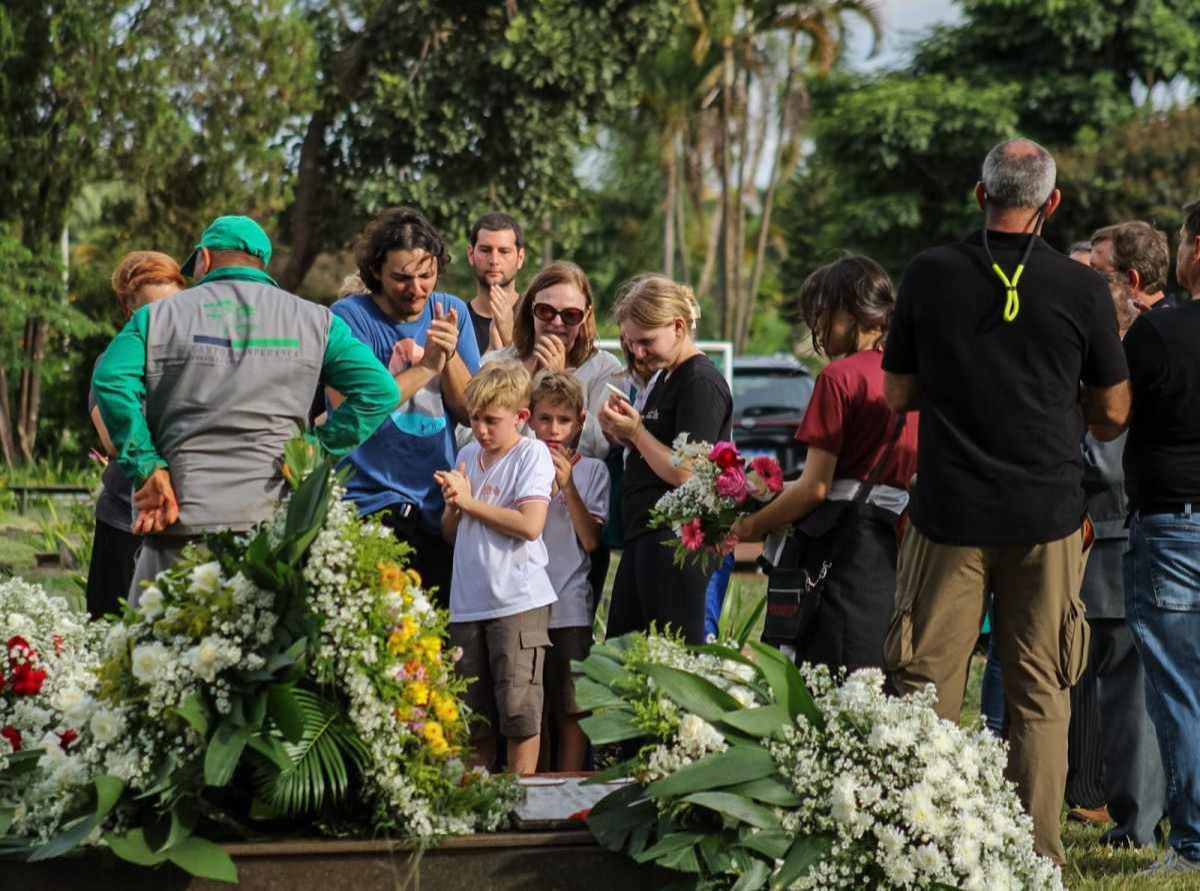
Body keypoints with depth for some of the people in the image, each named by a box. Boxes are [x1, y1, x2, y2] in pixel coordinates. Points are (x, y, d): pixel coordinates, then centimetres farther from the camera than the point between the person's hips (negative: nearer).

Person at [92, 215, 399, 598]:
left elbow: (111, 380, -9)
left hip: (180, 522, -1)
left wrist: (147, 468, -7)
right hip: (275, 520, 1)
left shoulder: (160, 315, 8)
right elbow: (378, 390, 1)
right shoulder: (313, 321, 12)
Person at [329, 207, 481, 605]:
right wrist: (426, 367, -16)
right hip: (372, 506, -5)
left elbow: (472, 411, 6)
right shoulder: (349, 317, -6)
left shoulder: (451, 313, 8)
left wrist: (450, 355, -11)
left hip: (440, 506, 5)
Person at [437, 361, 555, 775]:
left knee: (518, 708, -7)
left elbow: (530, 525, -18)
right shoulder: (468, 456, 13)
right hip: (468, 601, 6)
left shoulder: (532, 454, -5)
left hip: (518, 600, -6)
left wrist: (470, 501, -10)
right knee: (473, 713, 11)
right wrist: (452, 506, -4)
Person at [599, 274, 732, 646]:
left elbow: (685, 473, -19)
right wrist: (623, 433, 4)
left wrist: (636, 431, -9)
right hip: (644, 538, 10)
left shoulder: (702, 382, -12)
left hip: (675, 540, -10)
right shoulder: (665, 378, 18)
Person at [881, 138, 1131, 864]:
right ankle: (1038, 854, 7)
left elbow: (898, 393, 7)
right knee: (1041, 694, 6)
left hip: (950, 511, 0)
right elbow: (1113, 413, 5)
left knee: (927, 687, 5)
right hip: (1047, 513, 0)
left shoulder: (930, 274, -3)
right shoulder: (1081, 288, -4)